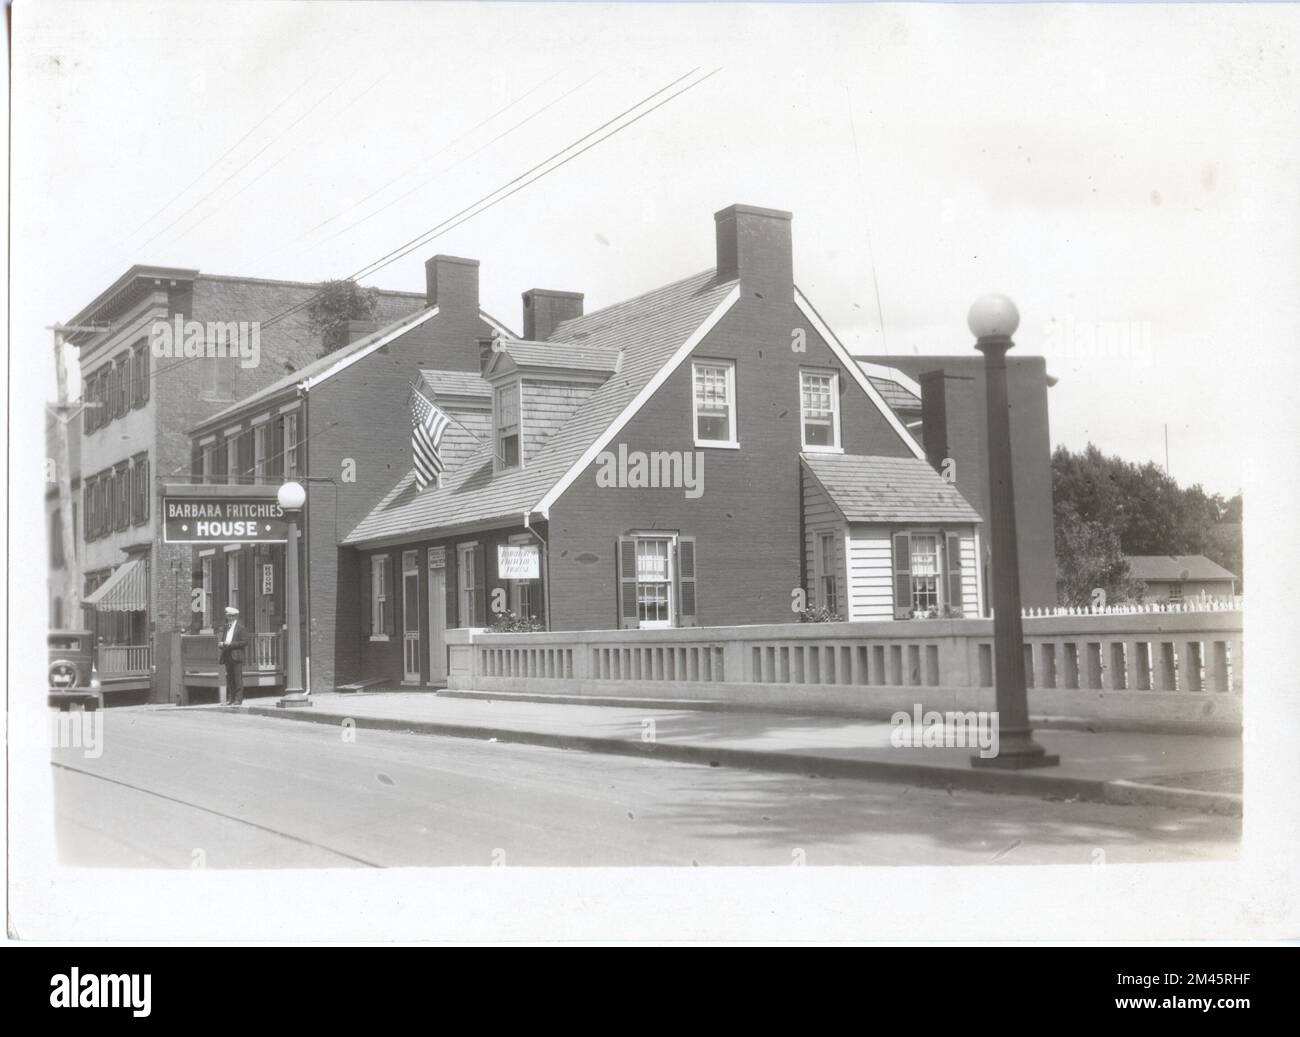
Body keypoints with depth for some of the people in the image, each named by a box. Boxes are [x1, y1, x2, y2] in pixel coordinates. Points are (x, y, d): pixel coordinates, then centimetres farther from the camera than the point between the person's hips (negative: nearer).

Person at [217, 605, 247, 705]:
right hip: (227, 655, 7)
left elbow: (244, 641, -9)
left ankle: (238, 699, -5)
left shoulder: (240, 627, -3)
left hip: (236, 655, -7)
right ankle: (230, 698, 11)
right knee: (229, 678, 8)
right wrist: (221, 643, -1)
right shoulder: (225, 627, 17)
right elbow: (220, 639, 23)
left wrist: (231, 644, -15)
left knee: (238, 678, -6)